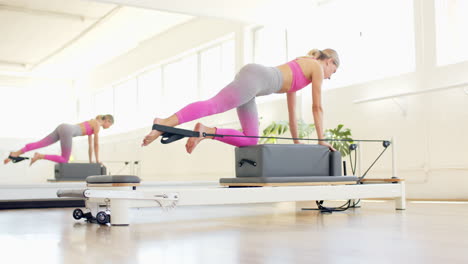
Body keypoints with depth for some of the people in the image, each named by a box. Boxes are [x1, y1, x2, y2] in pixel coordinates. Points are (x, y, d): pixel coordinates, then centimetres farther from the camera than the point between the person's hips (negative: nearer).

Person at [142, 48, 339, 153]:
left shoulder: (300, 65, 38)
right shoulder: (317, 67, 15)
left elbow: (292, 109, 40)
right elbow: (317, 107, 12)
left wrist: (296, 141, 40)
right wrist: (321, 140, 18)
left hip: (250, 79, 8)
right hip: (255, 77, -8)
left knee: (250, 140, 2)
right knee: (213, 105, -28)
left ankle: (206, 132, -15)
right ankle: (164, 124, -44)